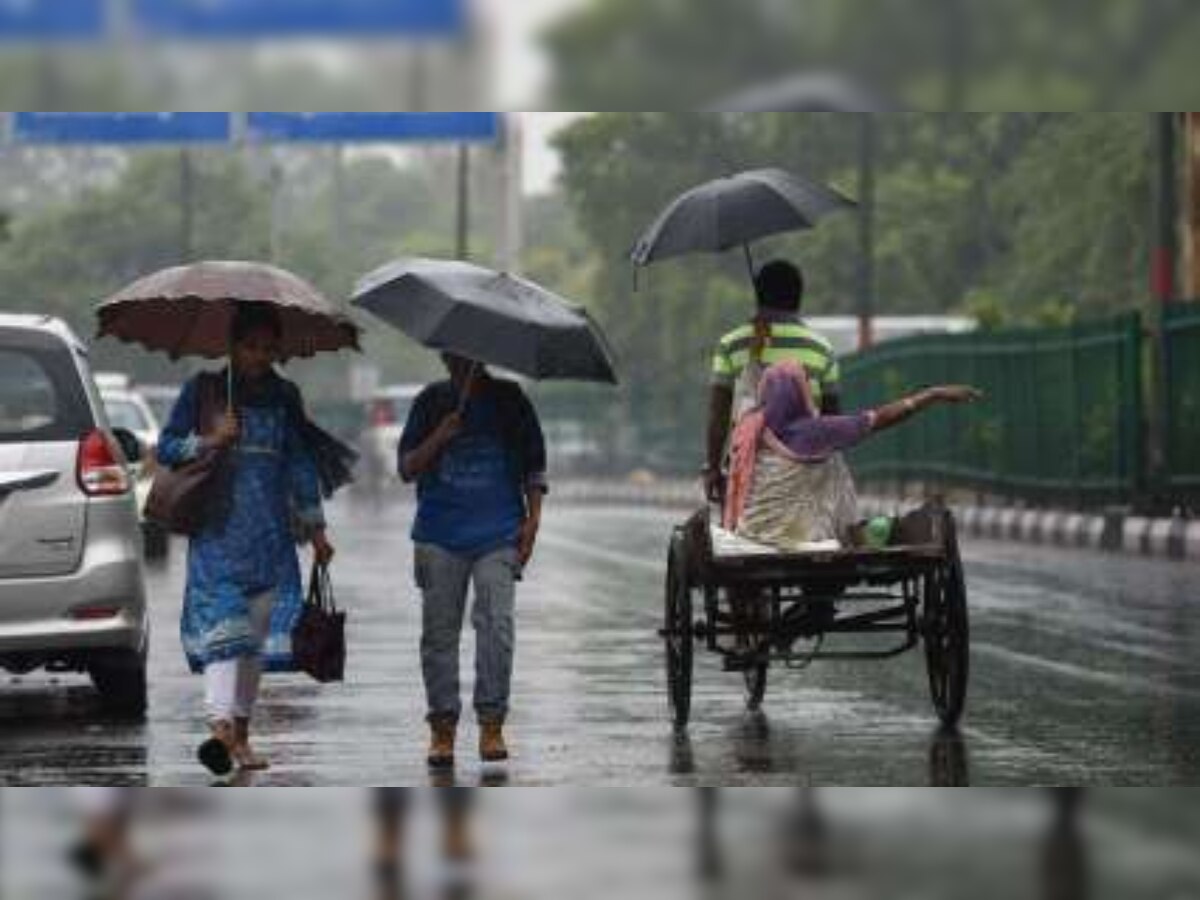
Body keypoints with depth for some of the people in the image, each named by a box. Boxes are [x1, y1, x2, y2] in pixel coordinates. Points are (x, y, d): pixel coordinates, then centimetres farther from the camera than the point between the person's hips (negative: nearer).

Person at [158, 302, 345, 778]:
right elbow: (167, 448, 5)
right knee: (222, 618, -18)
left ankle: (241, 730, 10)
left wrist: (315, 530, 14)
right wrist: (209, 440, -13)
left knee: (258, 630, 3)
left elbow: (301, 465, 16)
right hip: (218, 529, -4)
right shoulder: (203, 390, 4)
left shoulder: (284, 397, 13)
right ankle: (220, 724, -30)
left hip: (270, 533, 4)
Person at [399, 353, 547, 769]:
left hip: (498, 534, -1)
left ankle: (492, 723, -8)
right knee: (439, 630, 1)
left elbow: (533, 467, 11)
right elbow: (407, 468, 6)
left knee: (496, 624, -13)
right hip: (439, 535, 1)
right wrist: (439, 438, -11)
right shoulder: (431, 403, 9)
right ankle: (442, 727, 7)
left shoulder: (509, 400, 8)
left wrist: (533, 519, 0)